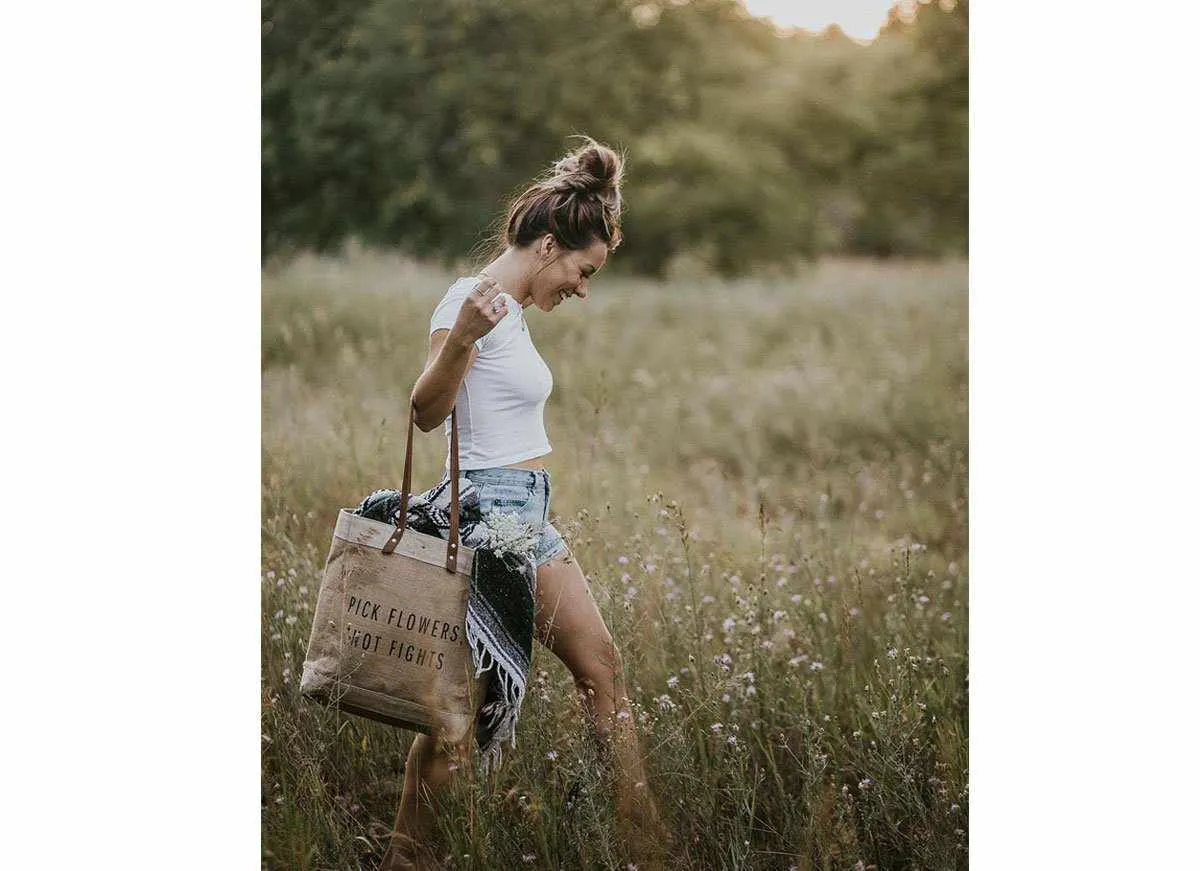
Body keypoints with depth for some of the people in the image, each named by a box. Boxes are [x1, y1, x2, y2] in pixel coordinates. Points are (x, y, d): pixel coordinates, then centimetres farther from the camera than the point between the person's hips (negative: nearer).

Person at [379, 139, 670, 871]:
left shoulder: (514, 309, 15)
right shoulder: (471, 300, -13)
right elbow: (428, 411, -21)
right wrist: (459, 338, -38)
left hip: (531, 516, 10)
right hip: (488, 511, -10)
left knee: (603, 669, 10)